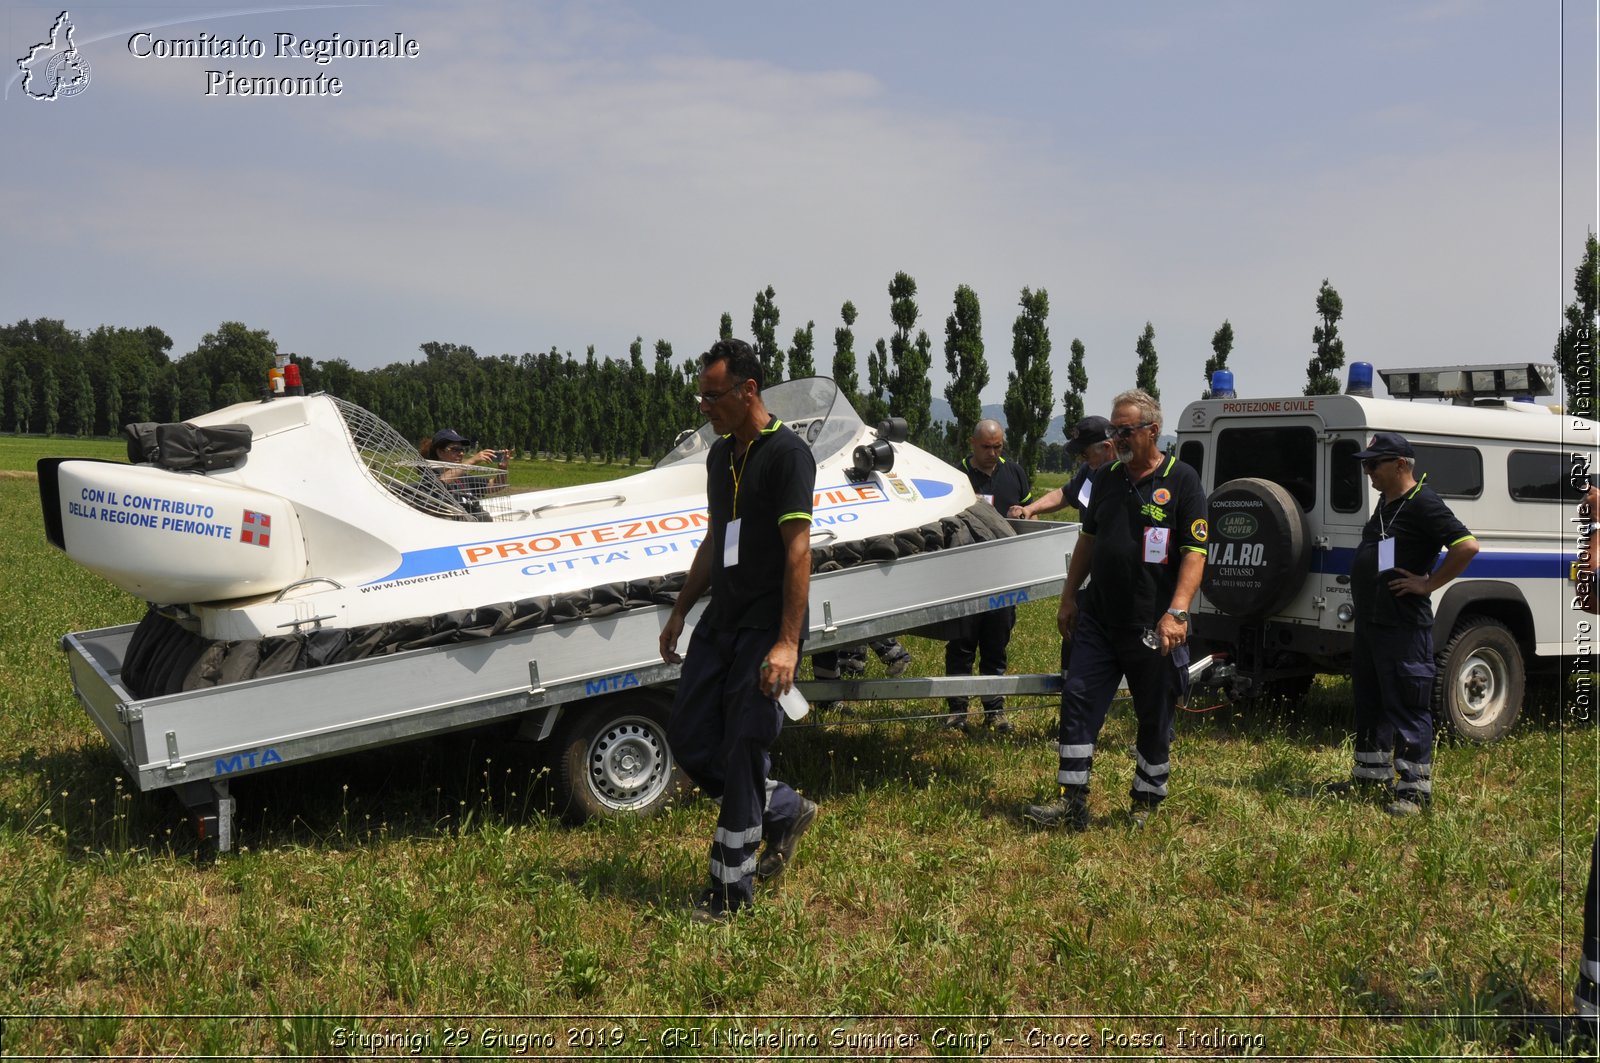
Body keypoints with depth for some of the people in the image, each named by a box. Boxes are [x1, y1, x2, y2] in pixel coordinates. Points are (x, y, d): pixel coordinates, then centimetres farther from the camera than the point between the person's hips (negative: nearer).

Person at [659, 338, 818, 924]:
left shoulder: (786, 453, -13)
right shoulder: (720, 455, 13)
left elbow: (797, 552, -17)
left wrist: (788, 643, -21)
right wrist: (680, 610, 20)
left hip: (764, 630, -8)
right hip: (719, 622, 8)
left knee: (741, 755, -4)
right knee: (688, 738, 7)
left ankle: (732, 889, 10)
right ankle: (784, 810, 25)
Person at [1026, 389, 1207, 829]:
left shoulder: (1182, 480, -7)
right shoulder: (1106, 477, 10)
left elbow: (1195, 552, -12)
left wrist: (1177, 611, -22)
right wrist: (1069, 595, 14)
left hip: (1152, 626, -5)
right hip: (1098, 618, 5)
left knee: (1155, 718, 7)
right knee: (1078, 702, -1)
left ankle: (1146, 802, 23)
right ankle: (1072, 803, 4)